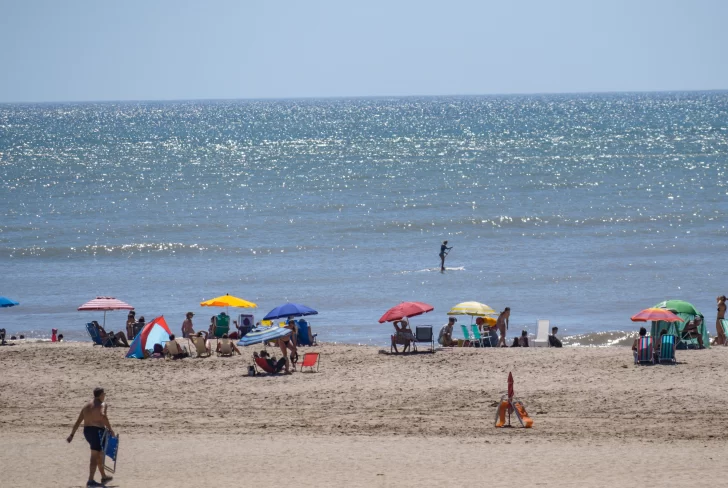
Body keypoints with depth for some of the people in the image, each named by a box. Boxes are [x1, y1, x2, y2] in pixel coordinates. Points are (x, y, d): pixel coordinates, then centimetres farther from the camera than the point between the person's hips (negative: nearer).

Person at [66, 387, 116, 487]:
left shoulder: (87, 406, 16)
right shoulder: (101, 405, -7)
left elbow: (78, 421, 15)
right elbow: (102, 415, -29)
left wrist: (72, 435, 16)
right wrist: (110, 428, -23)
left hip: (87, 431, 8)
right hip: (97, 431, -8)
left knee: (100, 454, 23)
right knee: (95, 456, -8)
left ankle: (104, 477, 35)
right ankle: (90, 481, -15)